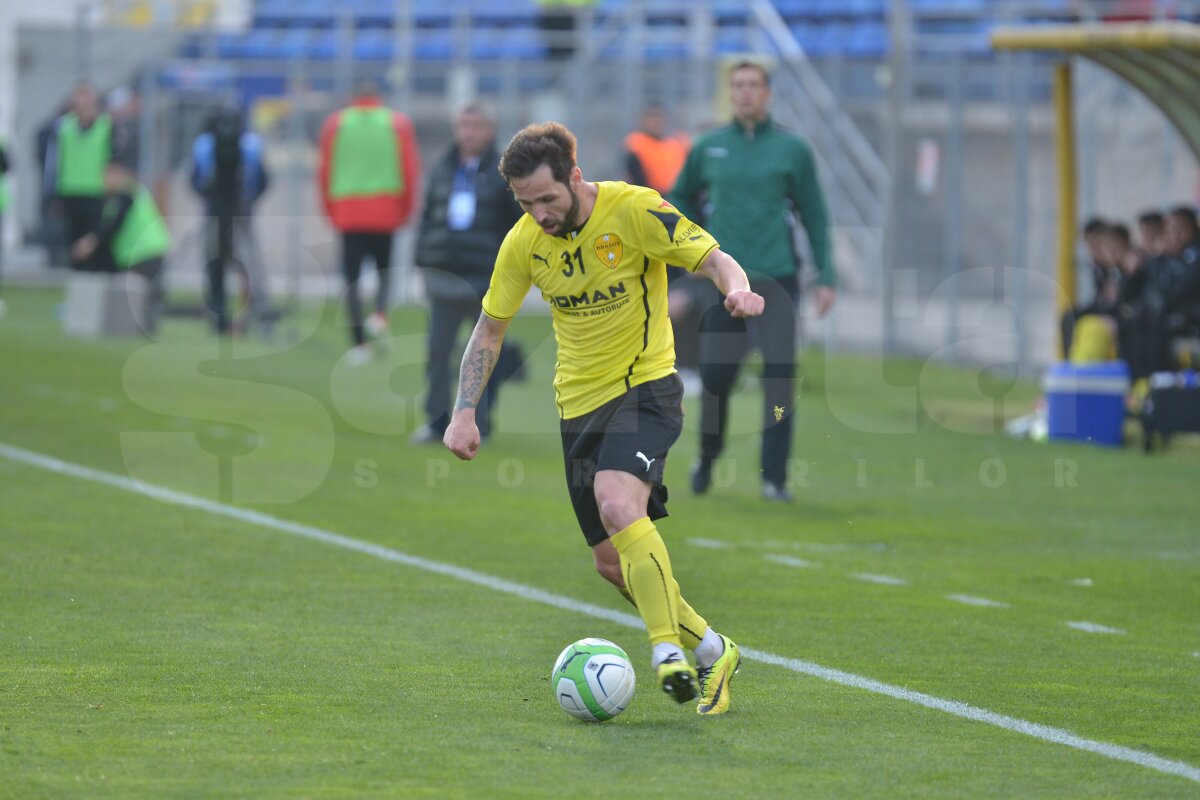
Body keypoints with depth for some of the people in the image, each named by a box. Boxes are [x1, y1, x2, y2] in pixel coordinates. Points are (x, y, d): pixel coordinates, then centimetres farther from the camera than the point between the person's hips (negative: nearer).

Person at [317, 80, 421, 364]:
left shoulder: (335, 123, 6)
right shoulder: (398, 123, 4)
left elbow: (324, 170, 6)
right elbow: (412, 169, 1)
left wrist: (330, 209, 15)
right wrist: (407, 208, 11)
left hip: (347, 211, 0)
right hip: (387, 210, 0)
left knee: (351, 276, 2)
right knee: (385, 267, 15)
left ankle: (359, 342, -7)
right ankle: (381, 312, -14)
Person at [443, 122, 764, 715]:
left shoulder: (634, 209, -14)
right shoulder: (523, 243, -1)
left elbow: (714, 259, -13)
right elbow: (490, 328, 9)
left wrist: (736, 288, -37)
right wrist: (465, 412, -1)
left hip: (645, 386, -5)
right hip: (578, 402, 6)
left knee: (618, 505, -31)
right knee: (613, 564, 5)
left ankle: (667, 649, -26)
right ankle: (711, 650, 24)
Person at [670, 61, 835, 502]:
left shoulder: (792, 149, 4)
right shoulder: (708, 148, 8)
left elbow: (815, 217, 7)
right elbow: (680, 198, 22)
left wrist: (825, 276, 1)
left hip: (777, 279, -1)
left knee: (779, 375, -8)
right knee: (716, 375, 1)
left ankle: (775, 475, -4)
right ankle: (706, 458, 24)